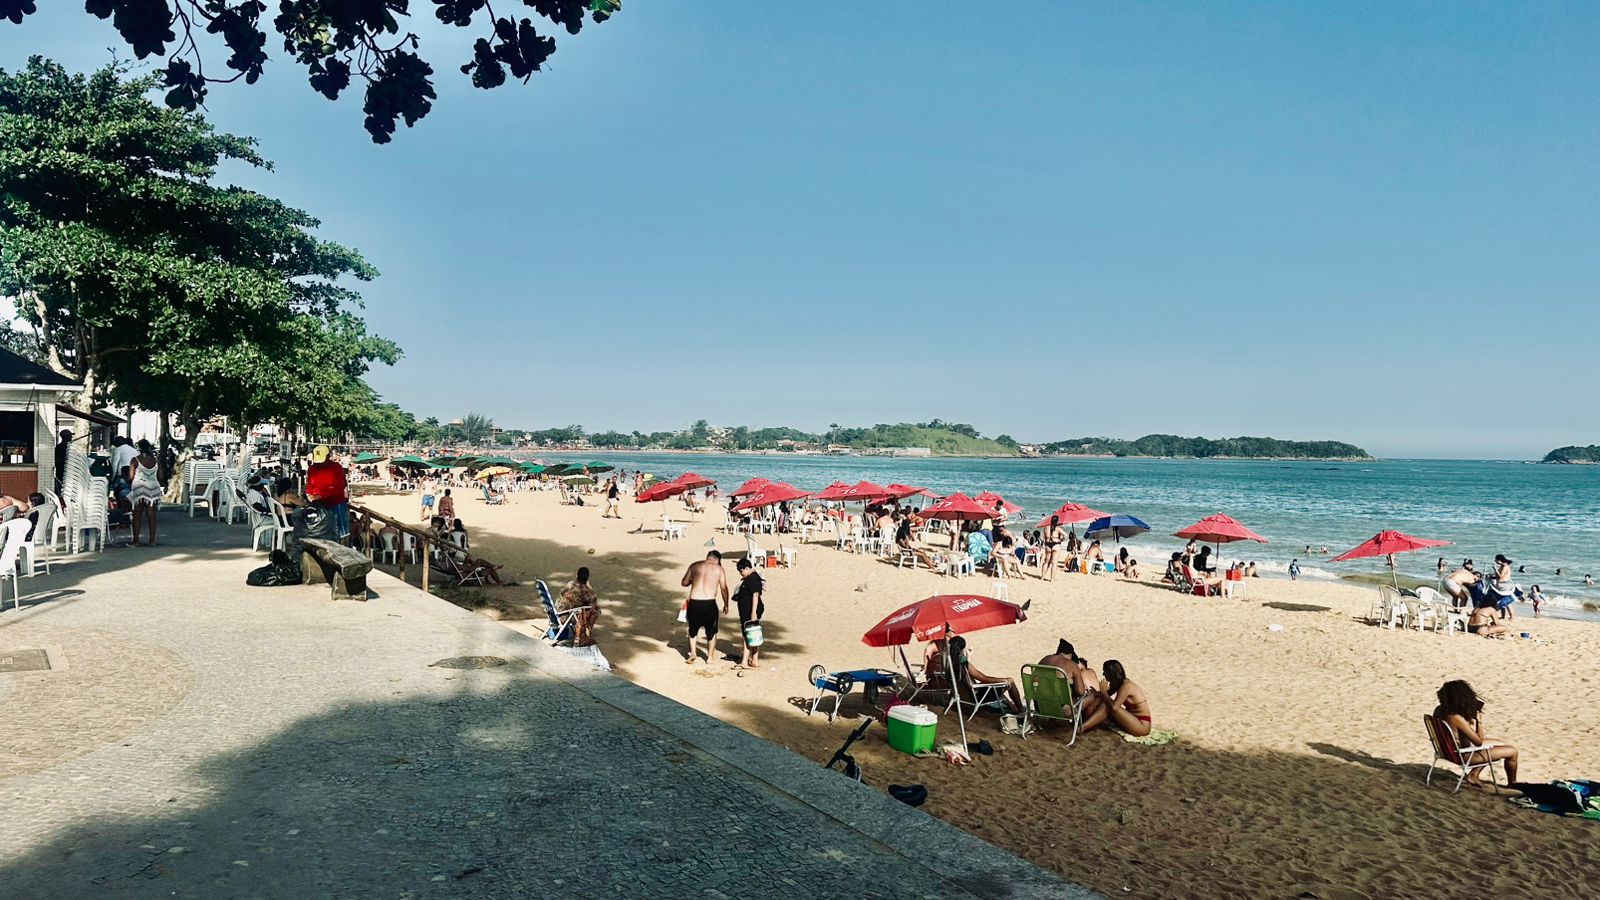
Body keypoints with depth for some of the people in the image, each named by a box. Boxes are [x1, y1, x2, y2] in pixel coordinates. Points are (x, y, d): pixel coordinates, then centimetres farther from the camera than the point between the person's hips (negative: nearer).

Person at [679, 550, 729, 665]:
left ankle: (693, 653, 10)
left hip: (694, 602, 1)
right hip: (709, 603, -1)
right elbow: (724, 588, 4)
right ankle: (710, 656, 23)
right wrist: (726, 604, 15)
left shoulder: (694, 566, 8)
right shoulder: (718, 569, 3)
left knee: (693, 629, 21)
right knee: (711, 631, 16)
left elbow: (684, 583, 11)